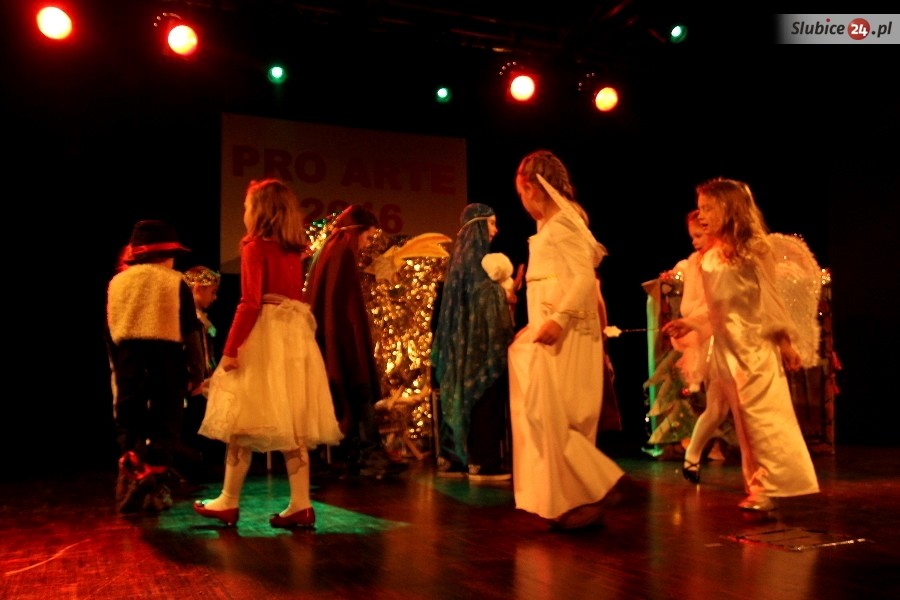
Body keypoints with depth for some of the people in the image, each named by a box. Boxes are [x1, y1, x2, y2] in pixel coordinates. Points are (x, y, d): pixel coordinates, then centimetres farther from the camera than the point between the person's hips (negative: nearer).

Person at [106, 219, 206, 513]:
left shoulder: (117, 283, 8)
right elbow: (190, 333, -4)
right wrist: (195, 370, 3)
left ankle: (131, 477, 7)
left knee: (129, 424, 14)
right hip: (167, 360, -3)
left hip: (129, 360, 3)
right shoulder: (176, 283, -3)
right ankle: (154, 485, -1)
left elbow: (110, 332, 12)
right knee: (165, 425, 4)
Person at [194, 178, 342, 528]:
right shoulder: (294, 250, 14)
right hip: (294, 335, 7)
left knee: (245, 421, 2)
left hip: (263, 335, -7)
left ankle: (229, 502, 12)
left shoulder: (255, 246, -7)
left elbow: (250, 303, -15)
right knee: (292, 424, 5)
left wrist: (230, 348, -13)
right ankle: (301, 505, 4)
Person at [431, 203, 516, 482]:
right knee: (484, 398, -6)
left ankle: (452, 458, 15)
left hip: (464, 340, 10)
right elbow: (484, 297, -19)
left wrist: (504, 294, 18)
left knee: (464, 397, 11)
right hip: (481, 338, -10)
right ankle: (482, 463, -3)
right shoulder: (478, 254, -11)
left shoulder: (461, 253, 17)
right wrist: (506, 295, -2)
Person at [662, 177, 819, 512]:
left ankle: (771, 486, 2)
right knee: (744, 421, 8)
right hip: (726, 349, 6)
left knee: (762, 416, -6)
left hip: (756, 346, -5)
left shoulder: (753, 249, -5)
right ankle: (759, 487, 14)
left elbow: (771, 299, -5)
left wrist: (785, 342, -6)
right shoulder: (709, 260, 10)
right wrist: (689, 324, 8)